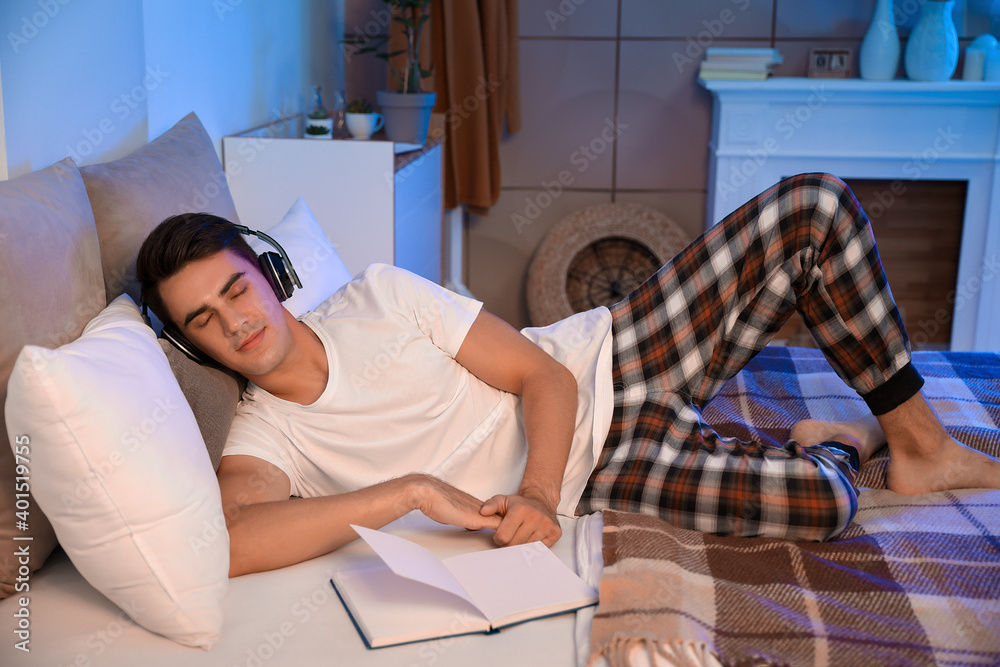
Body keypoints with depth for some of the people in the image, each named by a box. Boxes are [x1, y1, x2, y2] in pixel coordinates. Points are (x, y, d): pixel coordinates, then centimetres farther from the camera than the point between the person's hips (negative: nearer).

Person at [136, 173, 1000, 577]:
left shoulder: (377, 296, -4)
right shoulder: (263, 437, -10)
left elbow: (542, 374, -6)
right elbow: (225, 541, -34)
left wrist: (537, 489, -25)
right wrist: (412, 490, -36)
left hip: (614, 355, 3)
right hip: (601, 462, -3)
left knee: (818, 207, -13)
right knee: (824, 507, -27)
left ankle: (916, 439, 5)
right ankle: (846, 445, 13)